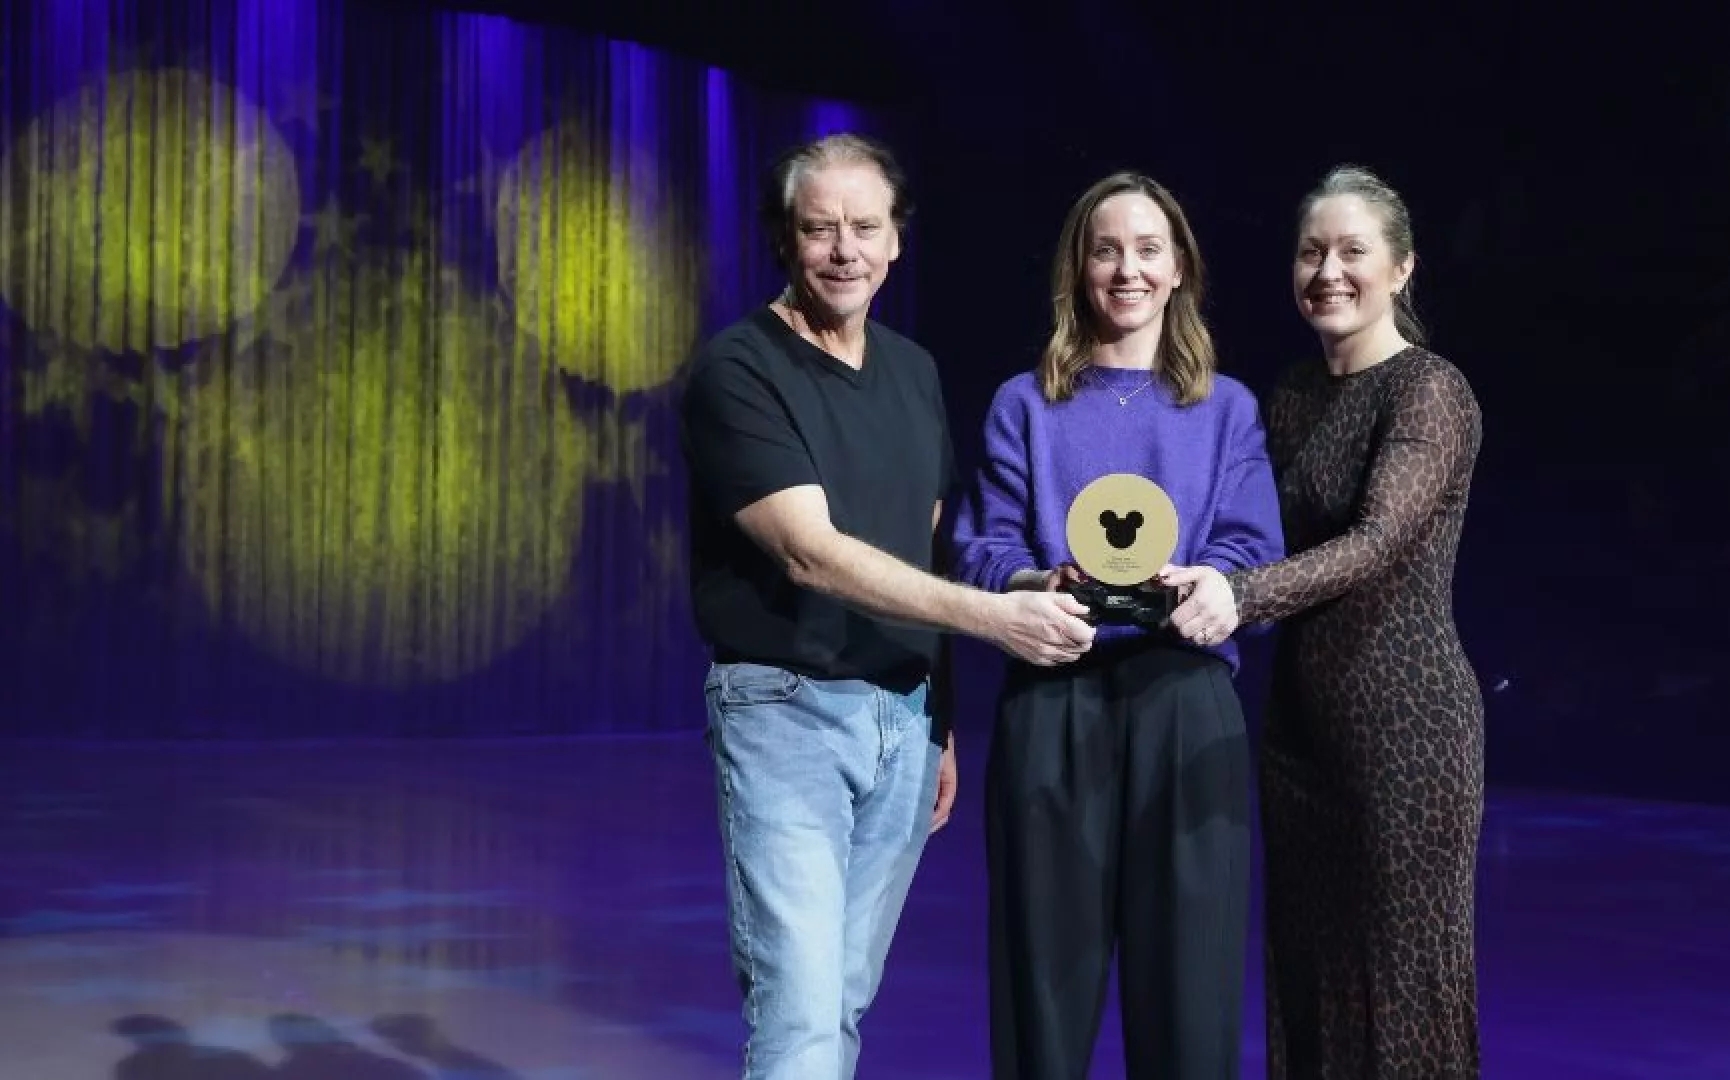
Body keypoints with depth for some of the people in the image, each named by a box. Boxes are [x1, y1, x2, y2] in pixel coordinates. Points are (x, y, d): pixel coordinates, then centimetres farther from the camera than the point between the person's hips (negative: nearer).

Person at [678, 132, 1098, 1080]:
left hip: (902, 716, 6)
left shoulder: (913, 371, 11)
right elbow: (811, 553, -21)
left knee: (847, 1003, 12)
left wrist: (939, 717, 13)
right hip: (787, 713, -6)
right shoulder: (738, 371, -11)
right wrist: (992, 617, -26)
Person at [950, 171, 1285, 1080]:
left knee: (1186, 971, 1)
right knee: (1048, 967, 2)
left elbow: (1256, 558, 2)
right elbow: (982, 550, 3)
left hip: (1184, 702, 0)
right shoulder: (1024, 405, 11)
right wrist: (1042, 584, -19)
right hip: (1052, 702, 0)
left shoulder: (1227, 409, 12)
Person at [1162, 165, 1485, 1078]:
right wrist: (1205, 584, -3)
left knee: (1400, 970, 0)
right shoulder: (1290, 399, 12)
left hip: (1405, 713, -7)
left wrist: (1242, 593, -38)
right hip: (1299, 713, 7)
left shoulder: (1432, 392, -10)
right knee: (1304, 963, 11)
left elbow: (1378, 543, -25)